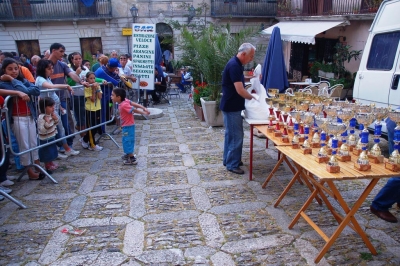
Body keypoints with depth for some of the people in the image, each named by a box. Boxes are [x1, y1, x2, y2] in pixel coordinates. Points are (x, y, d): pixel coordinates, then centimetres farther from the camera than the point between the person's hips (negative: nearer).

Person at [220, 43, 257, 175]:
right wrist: (253, 98, -8)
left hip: (232, 105, 10)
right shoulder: (234, 65, -21)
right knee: (236, 135, -4)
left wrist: (250, 95, 9)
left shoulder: (236, 64, 11)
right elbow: (240, 90, -24)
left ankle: (228, 159, 28)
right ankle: (232, 164, 6)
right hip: (232, 107, -10)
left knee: (231, 134, 17)